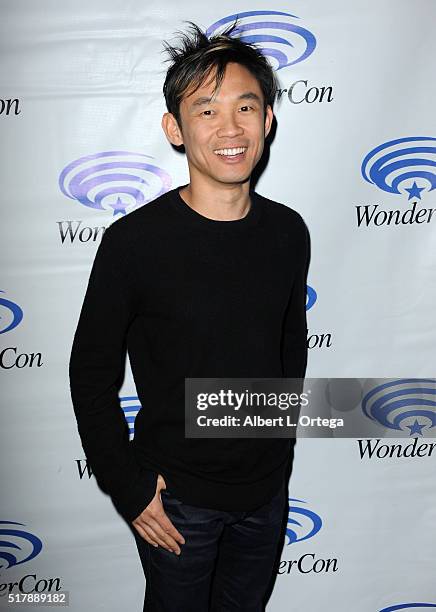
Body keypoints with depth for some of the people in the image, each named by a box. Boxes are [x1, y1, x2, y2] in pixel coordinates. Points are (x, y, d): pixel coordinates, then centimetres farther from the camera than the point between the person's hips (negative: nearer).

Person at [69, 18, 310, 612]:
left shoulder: (288, 231, -6)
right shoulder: (135, 241, -20)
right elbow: (92, 376, -11)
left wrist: (280, 447, 11)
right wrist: (129, 489, -11)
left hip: (267, 490, 4)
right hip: (177, 497, -4)